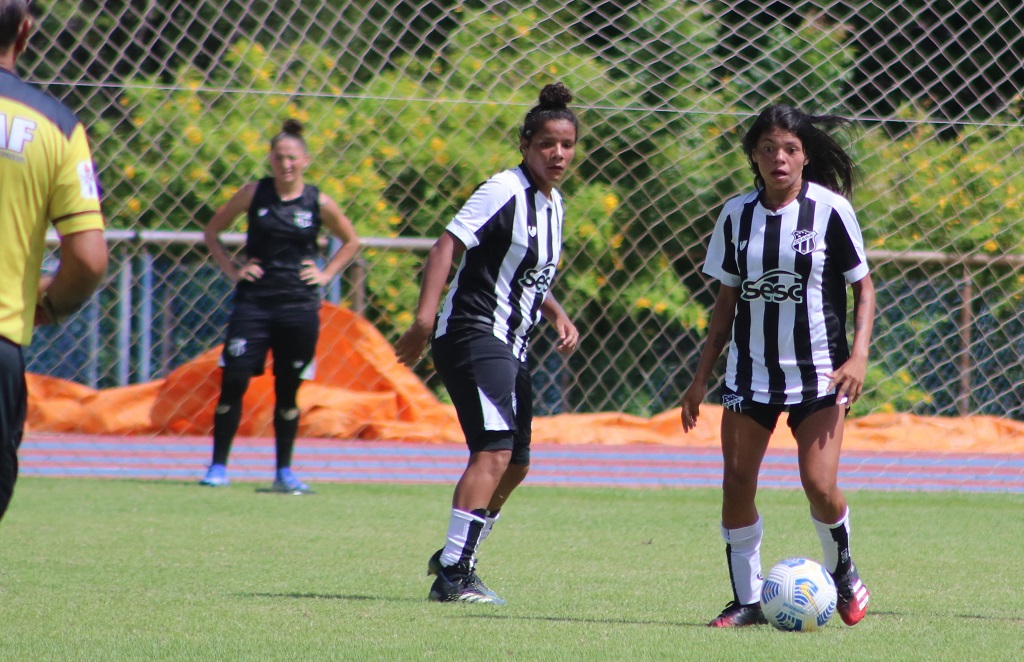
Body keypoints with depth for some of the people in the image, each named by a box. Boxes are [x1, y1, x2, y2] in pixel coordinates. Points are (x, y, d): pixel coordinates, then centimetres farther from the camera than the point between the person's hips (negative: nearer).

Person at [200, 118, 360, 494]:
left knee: (288, 390, 6)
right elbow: (212, 231, 12)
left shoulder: (318, 204, 2)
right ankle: (218, 466, -1)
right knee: (233, 382, -9)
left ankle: (284, 473, 15)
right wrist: (231, 269, 2)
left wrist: (326, 274, 6)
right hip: (253, 303, -1)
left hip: (299, 306, 1)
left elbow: (351, 242, 18)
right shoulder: (254, 194, 1)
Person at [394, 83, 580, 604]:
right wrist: (425, 318, -30)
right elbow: (446, 248, -20)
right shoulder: (505, 191, -13)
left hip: (509, 347, 10)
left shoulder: (553, 203, 15)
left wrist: (559, 317, 11)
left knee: (515, 464, 15)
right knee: (495, 449, -22)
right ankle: (453, 575, -24)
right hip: (474, 336, -10)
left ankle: (453, 561, 32)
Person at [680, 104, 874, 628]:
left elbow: (863, 286, 0)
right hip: (750, 369, 3)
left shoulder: (830, 209, -6)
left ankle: (843, 574, 15)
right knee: (736, 485, -4)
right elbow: (726, 300, 12)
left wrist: (858, 355, -13)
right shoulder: (737, 215, 4)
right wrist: (701, 378, 10)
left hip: (818, 372, -3)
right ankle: (747, 600, 10)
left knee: (819, 486, -13)